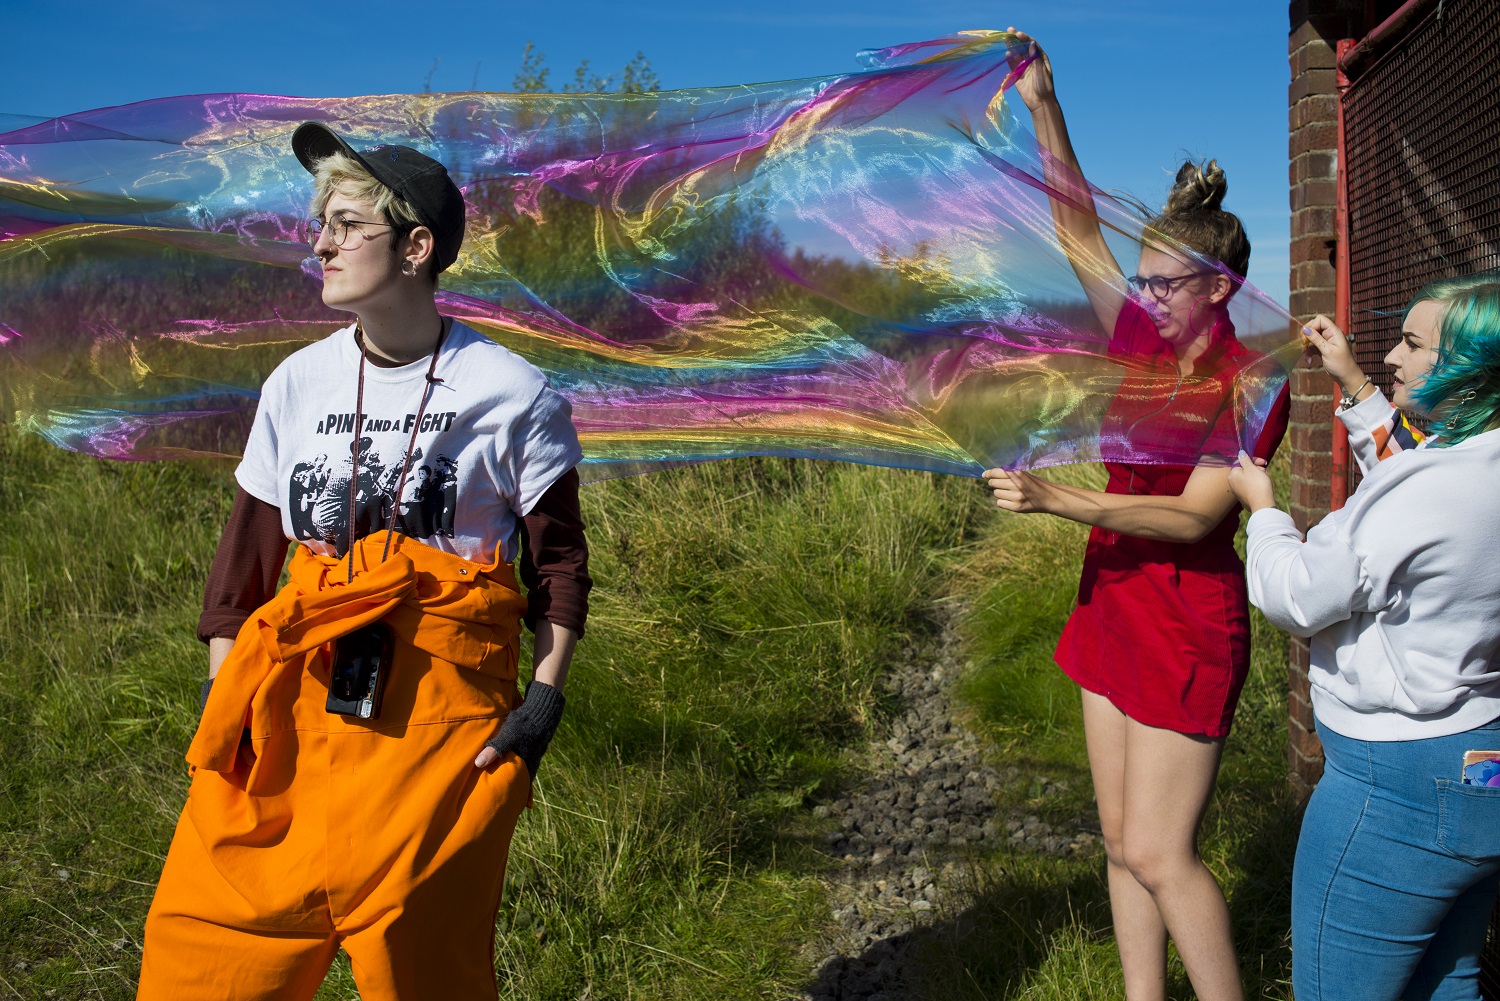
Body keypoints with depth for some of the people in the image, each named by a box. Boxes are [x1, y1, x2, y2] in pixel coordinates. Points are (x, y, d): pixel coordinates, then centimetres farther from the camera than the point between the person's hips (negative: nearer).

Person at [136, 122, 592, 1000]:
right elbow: (249, 550, 11)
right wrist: (221, 700, 6)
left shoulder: (512, 394, -4)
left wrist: (547, 697, -7)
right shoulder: (298, 383, 7)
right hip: (295, 694, 4)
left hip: (442, 705, -3)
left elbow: (560, 559, 2)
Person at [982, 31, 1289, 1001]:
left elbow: (1194, 516, -20)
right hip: (1113, 603, 7)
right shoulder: (1147, 345, 4)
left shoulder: (1251, 386, -13)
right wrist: (1044, 106, -3)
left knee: (1161, 854, -4)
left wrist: (1057, 500, -28)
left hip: (1188, 623, -7)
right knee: (1123, 840, 13)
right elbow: (1079, 231, 4)